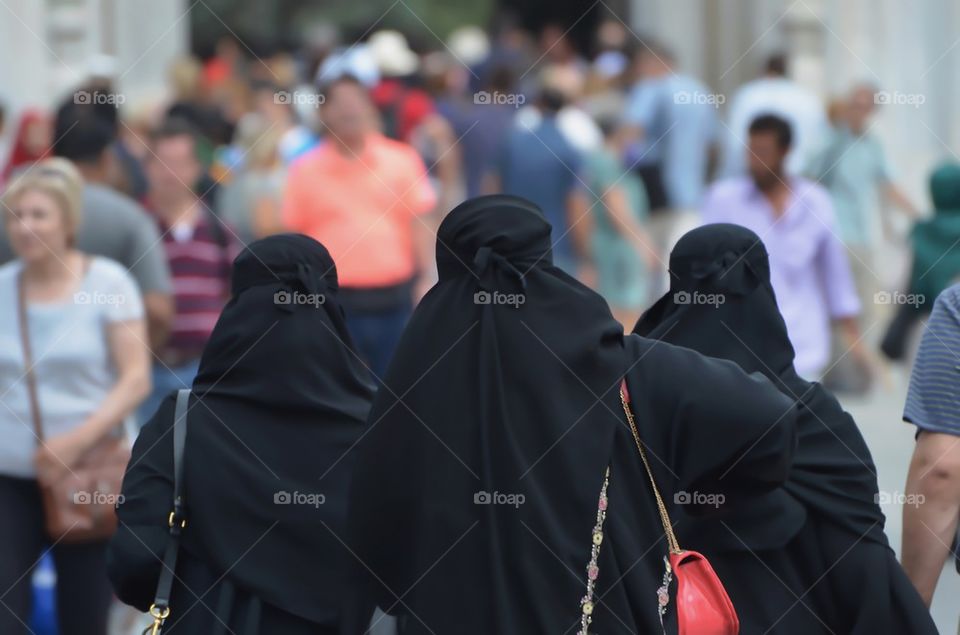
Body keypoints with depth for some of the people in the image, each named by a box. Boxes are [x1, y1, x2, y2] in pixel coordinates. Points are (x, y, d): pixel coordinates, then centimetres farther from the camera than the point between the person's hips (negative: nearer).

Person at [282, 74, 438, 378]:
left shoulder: (401, 160, 2)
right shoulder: (305, 171, 2)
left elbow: (420, 224, 3)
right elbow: (296, 236, 7)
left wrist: (426, 279, -5)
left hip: (395, 299, 1)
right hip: (335, 306, 0)